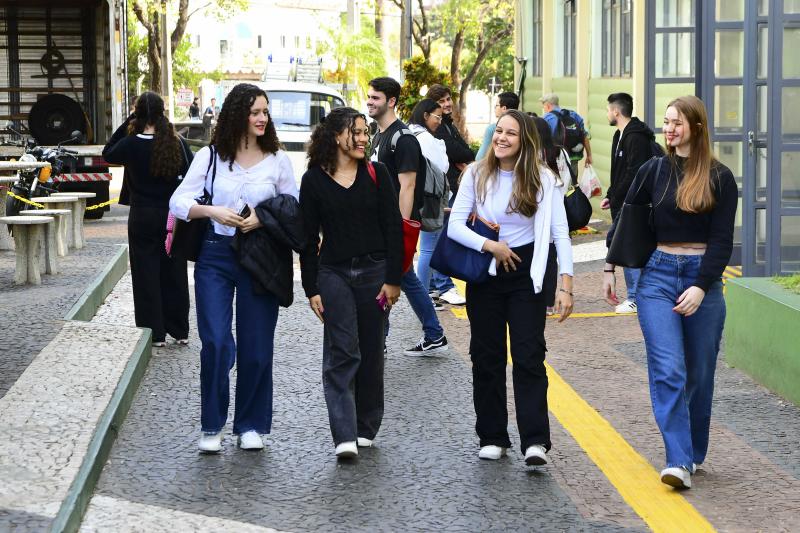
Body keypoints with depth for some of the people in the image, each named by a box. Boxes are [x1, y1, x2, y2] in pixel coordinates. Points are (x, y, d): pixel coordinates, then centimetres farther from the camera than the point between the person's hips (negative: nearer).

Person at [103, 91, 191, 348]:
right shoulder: (177, 143, -6)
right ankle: (180, 331, 20)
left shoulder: (131, 144, -12)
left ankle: (155, 333, 7)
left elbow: (107, 154, 7)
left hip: (143, 217, -3)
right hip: (173, 216, 3)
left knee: (146, 275, 6)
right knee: (174, 273, 13)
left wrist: (126, 124, 2)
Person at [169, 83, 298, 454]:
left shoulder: (277, 159, 5)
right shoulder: (210, 157, 2)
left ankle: (250, 425, 19)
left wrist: (263, 219, -10)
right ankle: (212, 426, 6)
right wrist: (213, 211, -15)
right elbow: (178, 202, 2)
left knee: (256, 347, 4)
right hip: (215, 256, -1)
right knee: (215, 343, -8)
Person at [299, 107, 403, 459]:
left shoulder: (376, 174, 3)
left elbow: (393, 228, 2)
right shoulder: (314, 180, 1)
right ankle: (345, 436, -15)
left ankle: (365, 429, 20)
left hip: (374, 271, 1)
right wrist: (311, 289, -1)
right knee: (341, 353, -9)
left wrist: (393, 279, -4)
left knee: (370, 353, 7)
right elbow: (308, 238, 3)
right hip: (334, 274, -1)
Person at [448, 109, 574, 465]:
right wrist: (490, 246, -20)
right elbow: (454, 226, -8)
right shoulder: (477, 175, -3)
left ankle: (535, 442, -11)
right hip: (485, 275, 2)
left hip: (525, 275, -2)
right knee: (486, 357, 6)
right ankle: (492, 438, 16)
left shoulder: (542, 179, -7)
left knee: (529, 357, -8)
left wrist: (566, 285, -17)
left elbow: (560, 234, -9)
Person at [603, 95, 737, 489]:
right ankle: (678, 461, -15)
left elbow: (722, 240, -4)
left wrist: (701, 287, -14)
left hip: (703, 278, 0)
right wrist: (609, 268, 12)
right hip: (658, 276, 0)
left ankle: (694, 454, 25)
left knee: (699, 374, 8)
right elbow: (625, 219, 13)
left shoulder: (719, 178, -1)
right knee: (668, 371, -12)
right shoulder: (653, 171, 4)